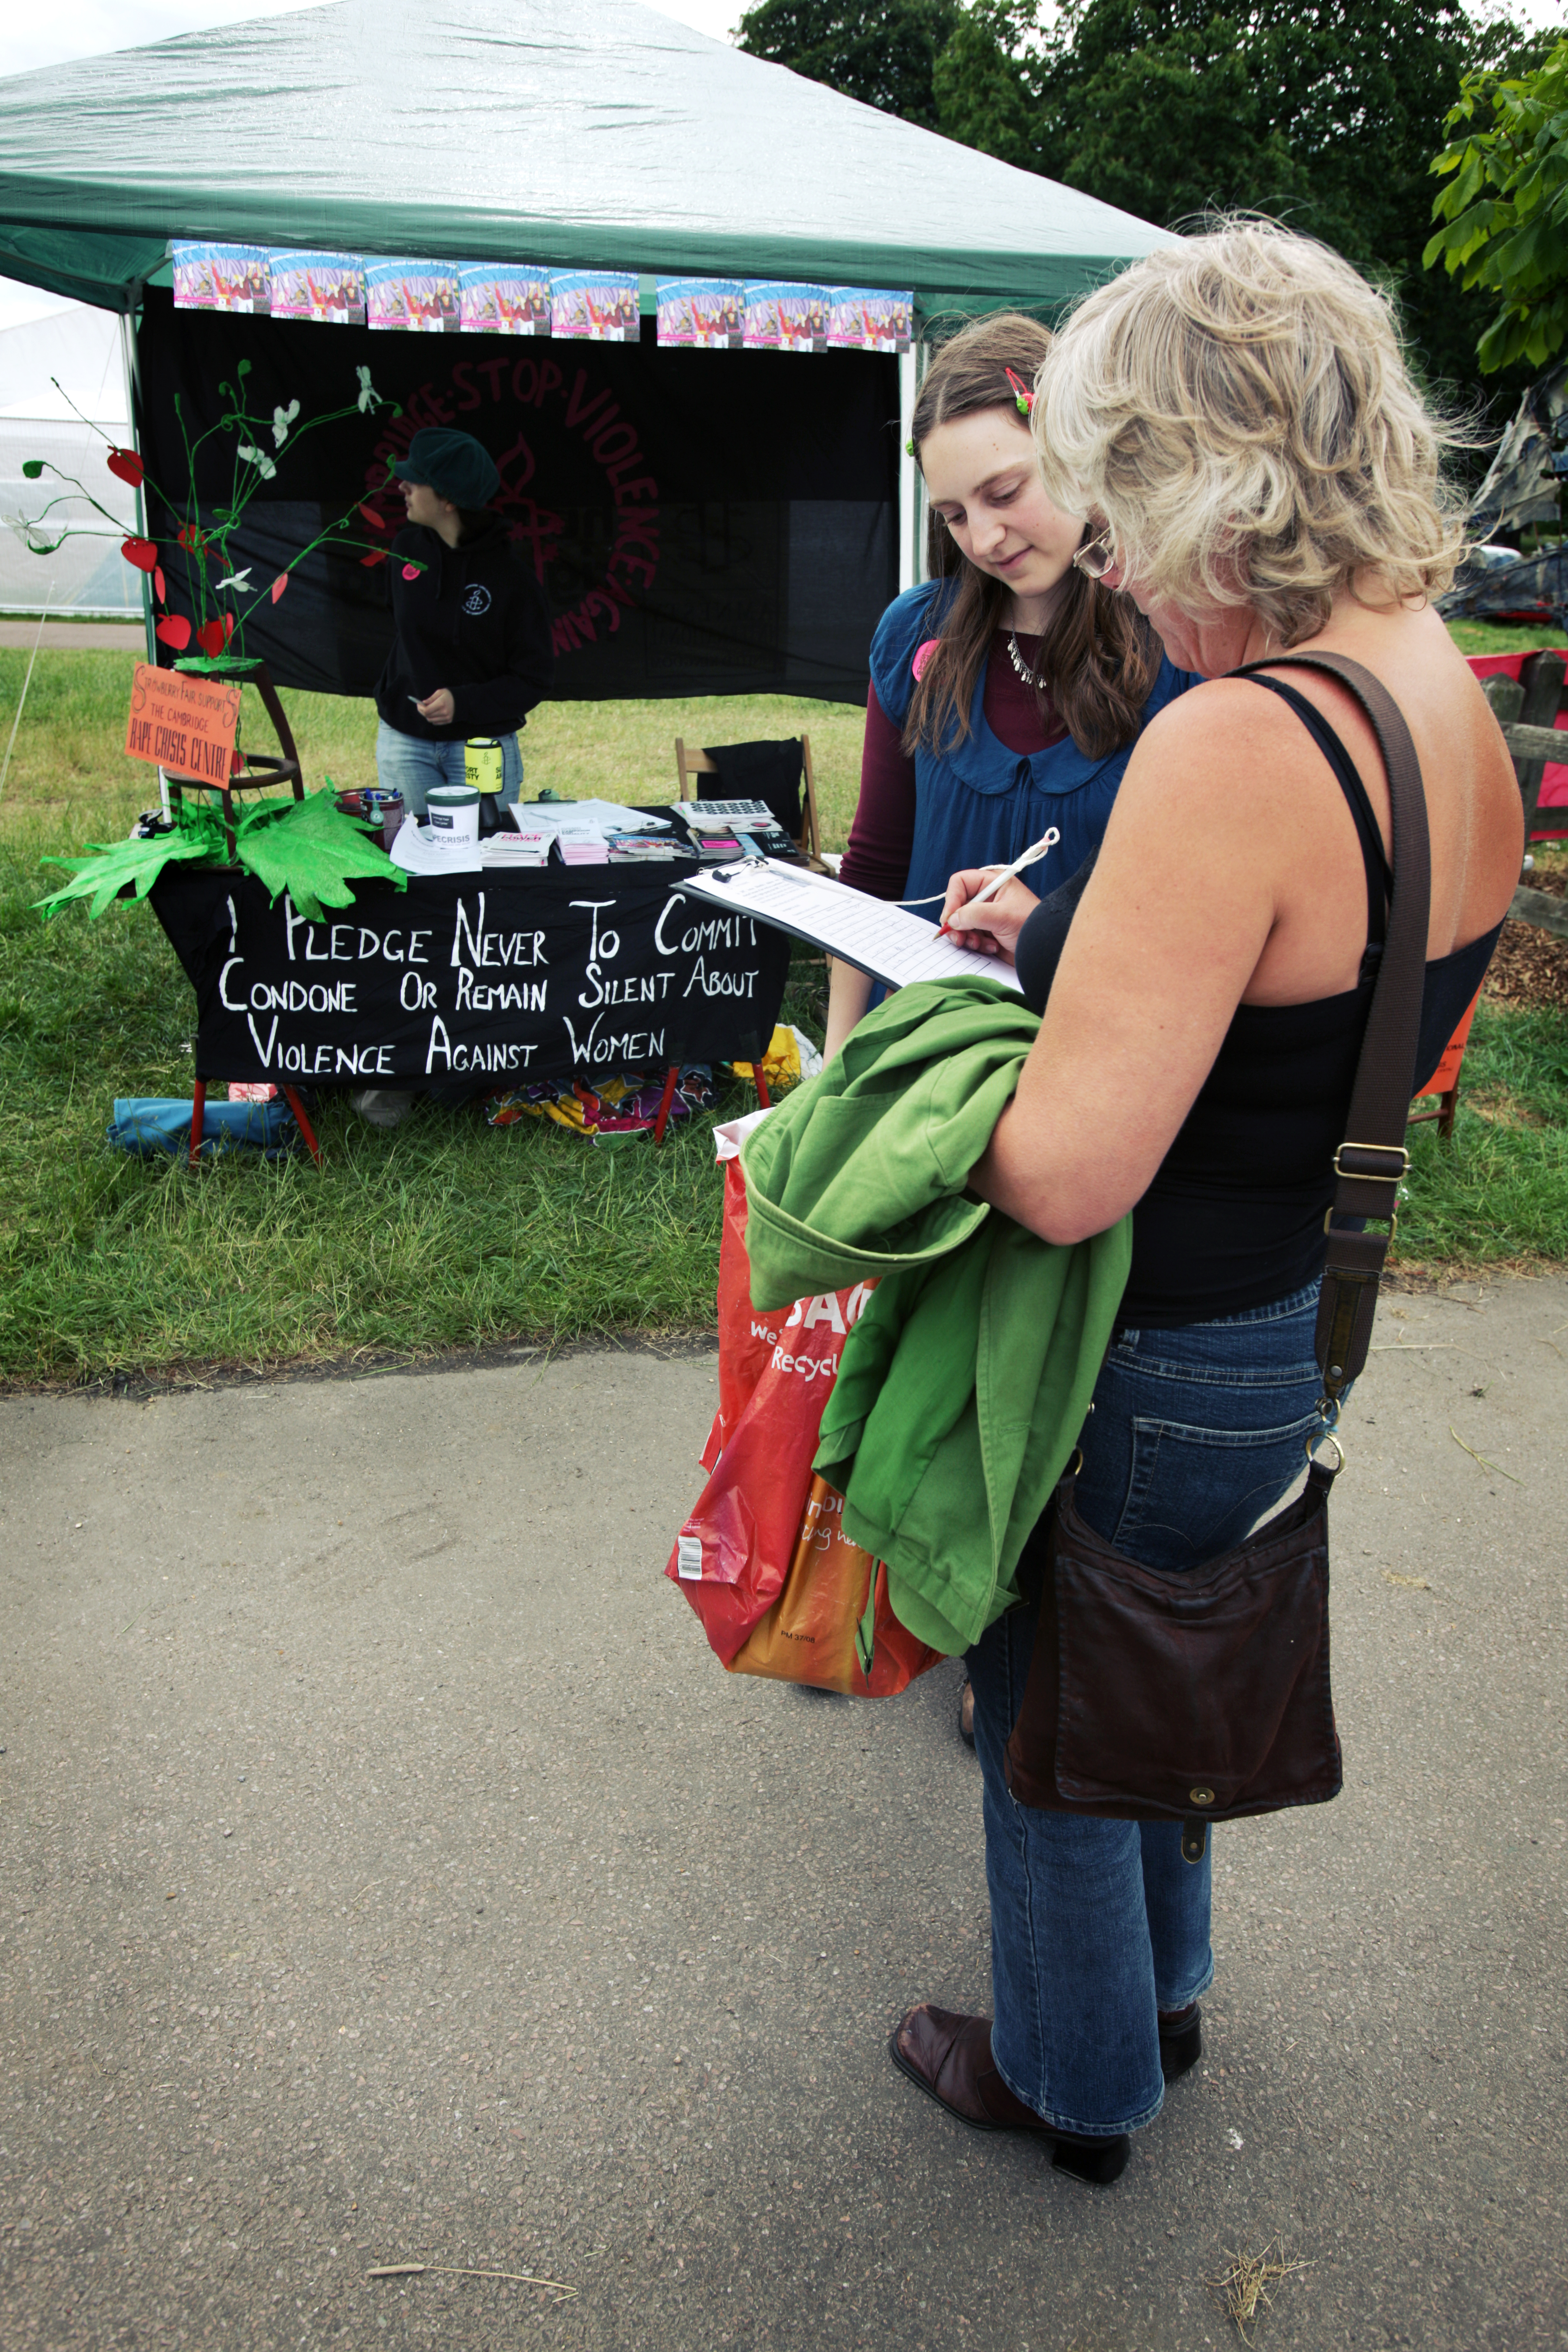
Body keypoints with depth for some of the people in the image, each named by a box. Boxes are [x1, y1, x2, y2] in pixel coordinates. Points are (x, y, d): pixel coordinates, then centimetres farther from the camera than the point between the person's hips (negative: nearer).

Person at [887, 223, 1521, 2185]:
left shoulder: (1236, 747, -31)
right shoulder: (1454, 704, -1)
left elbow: (1066, 1175, -34)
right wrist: (1066, 954, 6)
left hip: (1159, 1369, -8)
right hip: (1303, 1325, 9)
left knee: (1051, 1713, 18)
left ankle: (1074, 2080, 46)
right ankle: (1161, 1986, 56)